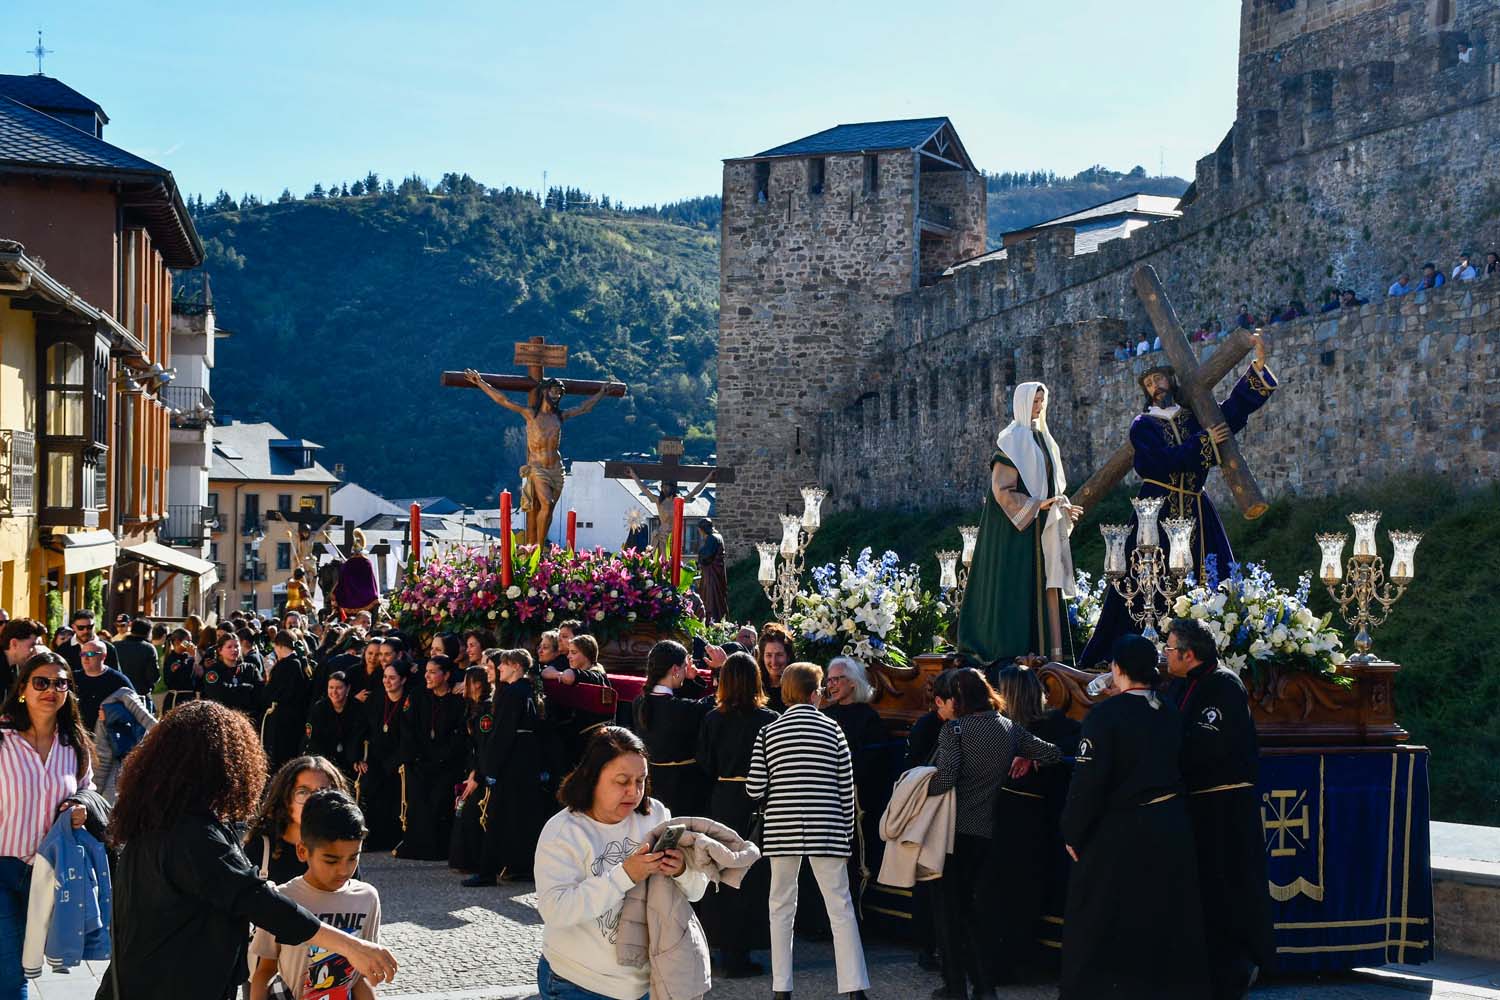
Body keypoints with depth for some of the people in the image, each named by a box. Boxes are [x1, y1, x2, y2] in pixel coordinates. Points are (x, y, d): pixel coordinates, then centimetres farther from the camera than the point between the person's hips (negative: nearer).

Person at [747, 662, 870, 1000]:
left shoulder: (769, 732, 2)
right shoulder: (832, 729, 1)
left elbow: (755, 788, -2)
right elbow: (846, 786, 1)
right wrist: (846, 831, 10)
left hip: (782, 829, 1)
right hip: (826, 830, -1)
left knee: (781, 907, 11)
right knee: (840, 908, 2)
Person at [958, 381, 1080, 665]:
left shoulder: (1042, 438, 17)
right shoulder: (1012, 439, -9)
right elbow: (1001, 489, -16)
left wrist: (1064, 508, 4)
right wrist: (1037, 505, -22)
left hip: (1042, 528, 8)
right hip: (1016, 528, -8)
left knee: (1046, 587, 4)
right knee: (1016, 587, -8)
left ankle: (1049, 651, 4)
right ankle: (1014, 650, -6)